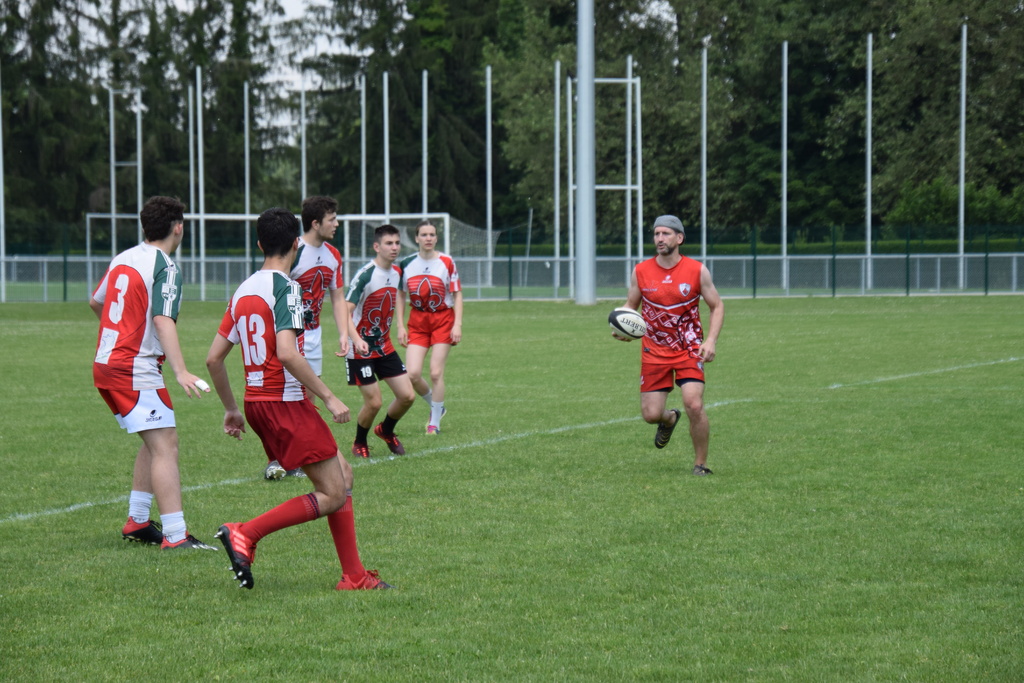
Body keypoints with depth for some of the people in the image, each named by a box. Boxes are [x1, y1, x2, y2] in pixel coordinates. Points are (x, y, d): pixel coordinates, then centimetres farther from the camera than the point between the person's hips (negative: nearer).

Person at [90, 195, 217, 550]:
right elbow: (163, 320, -24)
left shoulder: (123, 259, 12)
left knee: (155, 441, 21)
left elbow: (95, 302, 26)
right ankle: (175, 536, -21)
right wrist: (181, 371, -31)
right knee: (165, 445, -13)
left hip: (105, 363, 9)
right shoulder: (165, 268, -12)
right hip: (136, 371, -9)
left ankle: (137, 521, 24)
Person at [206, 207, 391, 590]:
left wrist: (231, 410, 23)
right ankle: (245, 535, -12)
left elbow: (213, 358, 14)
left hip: (257, 401, 9)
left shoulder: (244, 291, 12)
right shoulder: (285, 287, -12)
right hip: (286, 402, -9)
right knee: (333, 495, -5)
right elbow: (287, 353, -25)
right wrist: (329, 398, -19)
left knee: (342, 474, 14)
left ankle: (354, 577, 12)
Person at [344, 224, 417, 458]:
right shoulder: (365, 275, -19)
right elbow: (345, 311, -25)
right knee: (374, 402, -8)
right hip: (361, 349, -7)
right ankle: (359, 444, 19)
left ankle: (386, 430, 29)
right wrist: (357, 340, -39)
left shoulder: (397, 273, 4)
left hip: (385, 346, 7)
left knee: (407, 396, 1)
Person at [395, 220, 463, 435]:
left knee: (436, 373, -7)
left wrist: (457, 325, -10)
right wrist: (400, 326, 3)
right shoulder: (406, 264, 0)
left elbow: (457, 294, -2)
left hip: (443, 319, -2)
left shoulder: (446, 262, -7)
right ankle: (435, 405, 21)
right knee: (412, 374, -8)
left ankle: (435, 422, 8)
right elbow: (400, 295, 9)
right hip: (417, 321, 2)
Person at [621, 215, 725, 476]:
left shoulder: (697, 271, -6)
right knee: (650, 414, -1)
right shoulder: (641, 271, -2)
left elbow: (717, 306, 3)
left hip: (689, 349, -2)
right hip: (654, 351, 2)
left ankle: (701, 464, 1)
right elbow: (631, 305, 12)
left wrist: (710, 341, -11)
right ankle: (670, 419, 39)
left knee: (694, 405, -19)